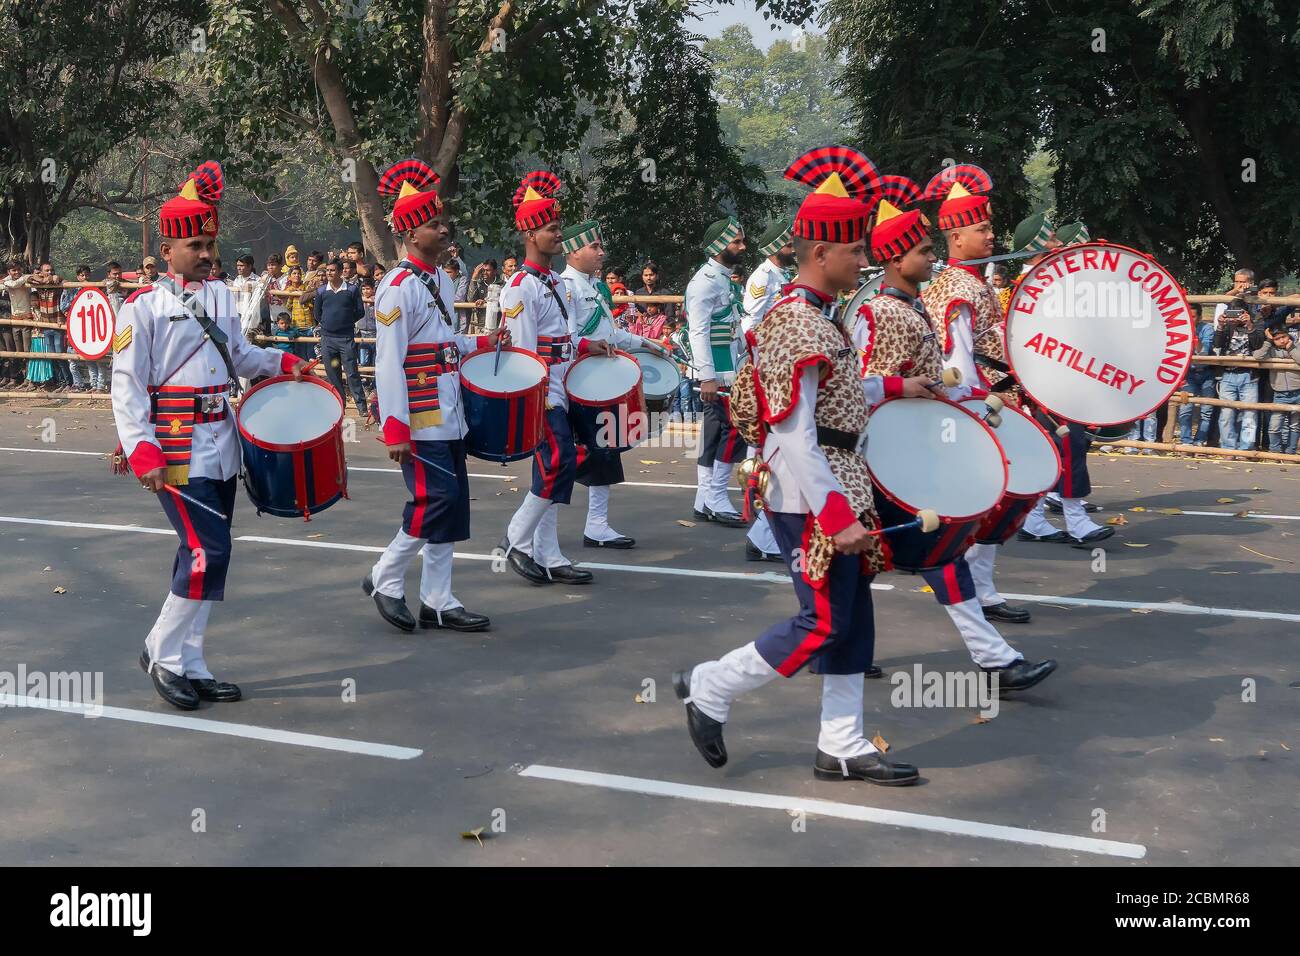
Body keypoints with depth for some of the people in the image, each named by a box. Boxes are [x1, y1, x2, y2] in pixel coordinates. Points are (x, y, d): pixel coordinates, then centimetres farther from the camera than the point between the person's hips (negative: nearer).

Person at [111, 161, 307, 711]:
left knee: (203, 555, 9)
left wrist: (283, 364, 9)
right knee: (208, 551, -13)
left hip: (221, 448, 7)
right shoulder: (144, 307, -8)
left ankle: (187, 665, 18)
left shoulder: (220, 296, 11)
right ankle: (164, 654, 5)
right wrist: (142, 453, -19)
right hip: (177, 454, -7)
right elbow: (127, 385, -11)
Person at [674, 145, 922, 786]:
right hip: (816, 498, -10)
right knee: (823, 625, -4)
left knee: (854, 621, 12)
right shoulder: (800, 326, -20)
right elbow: (794, 437, -25)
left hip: (839, 487, 10)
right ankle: (710, 687, 12)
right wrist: (838, 517, -26)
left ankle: (843, 747, 19)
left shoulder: (812, 314, 13)